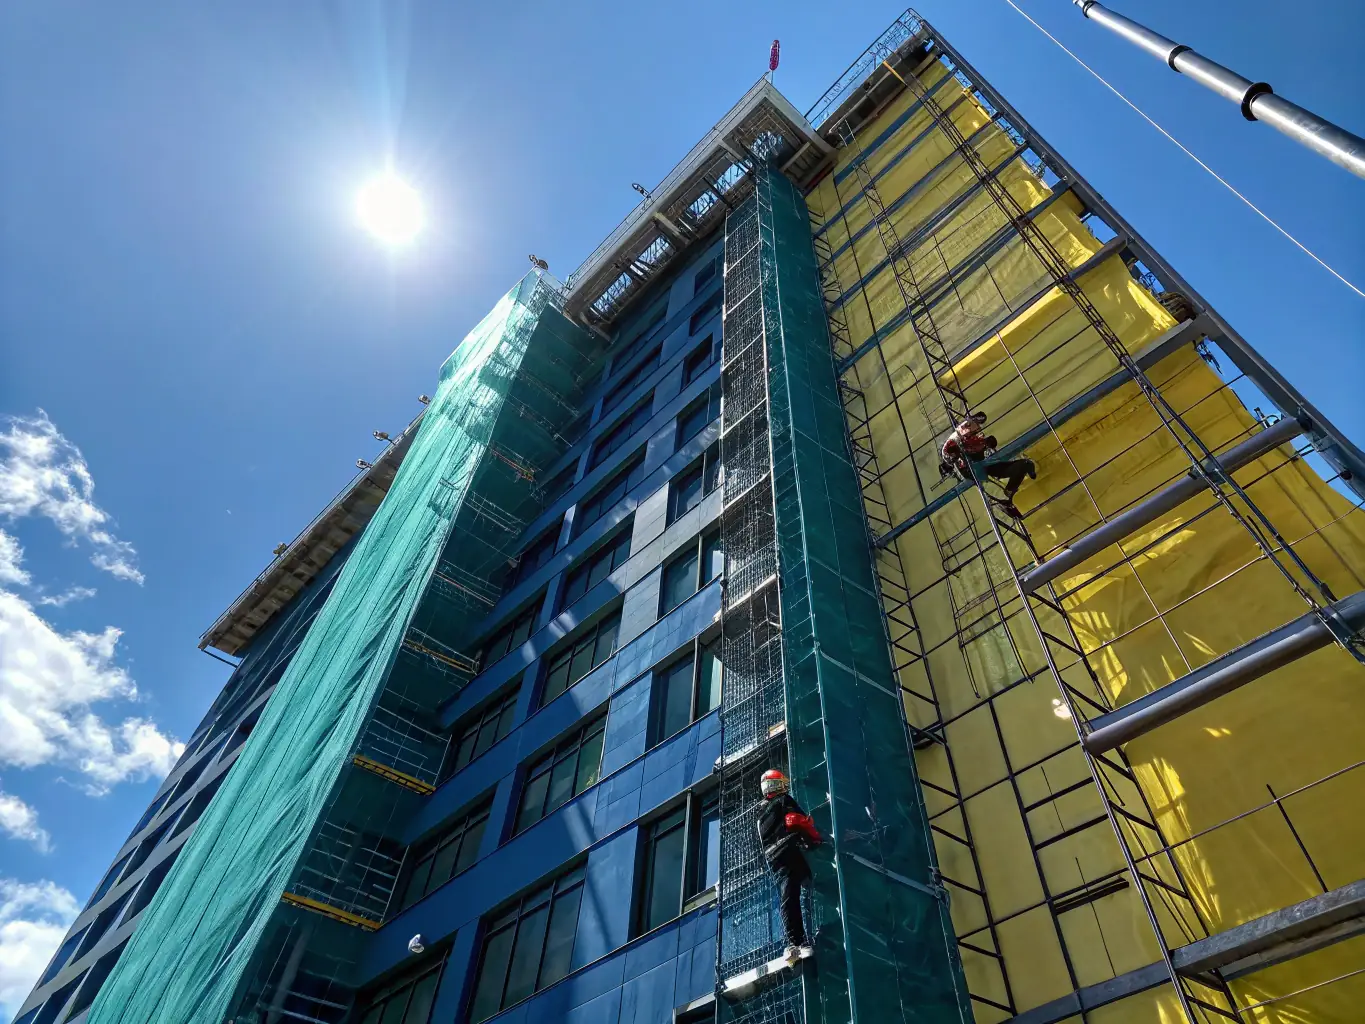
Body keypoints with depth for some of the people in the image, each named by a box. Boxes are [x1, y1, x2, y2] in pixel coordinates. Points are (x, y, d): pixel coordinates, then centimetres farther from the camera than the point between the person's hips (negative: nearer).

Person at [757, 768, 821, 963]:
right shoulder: (784, 801, 8)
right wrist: (816, 840, 2)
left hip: (773, 860, 6)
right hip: (789, 852, -6)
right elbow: (801, 821, -4)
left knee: (786, 901, -3)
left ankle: (793, 943, -15)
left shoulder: (761, 814, 30)